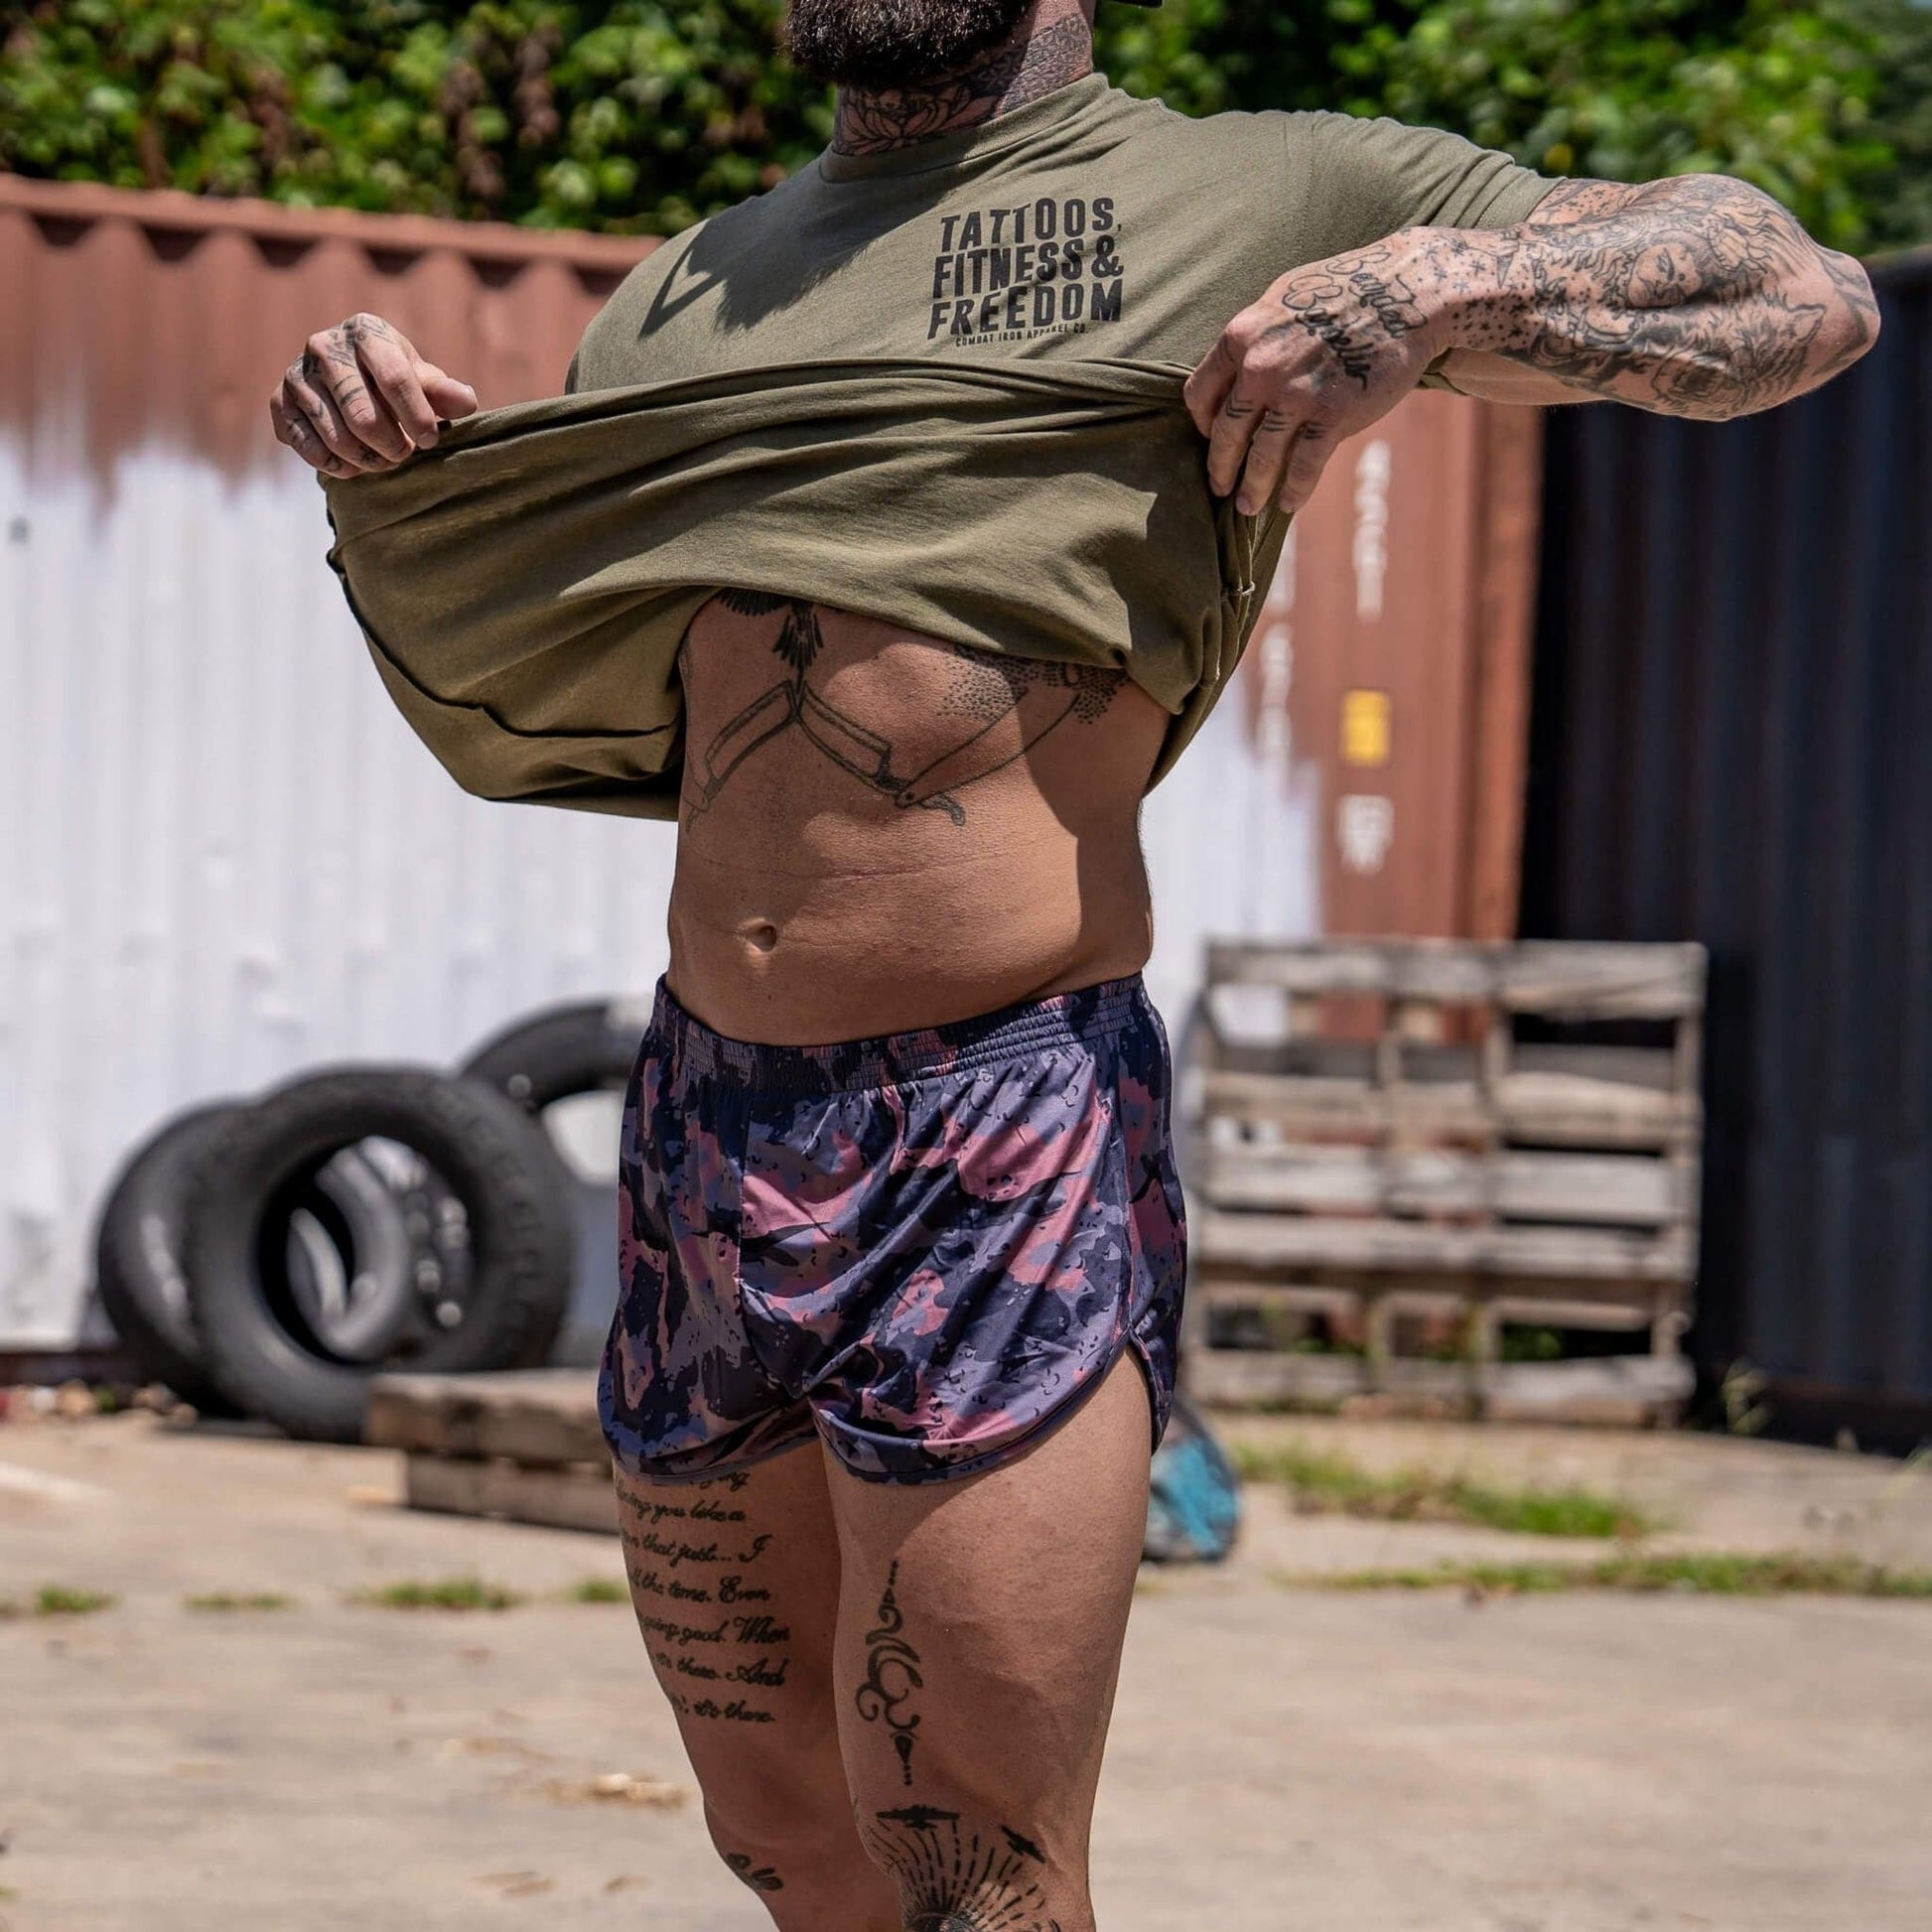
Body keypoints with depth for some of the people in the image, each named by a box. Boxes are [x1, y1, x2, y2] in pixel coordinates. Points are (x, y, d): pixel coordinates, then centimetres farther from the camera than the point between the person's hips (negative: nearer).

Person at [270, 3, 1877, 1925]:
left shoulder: (1255, 200, 2)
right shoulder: (688, 291, 17)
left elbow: (1802, 298, 1)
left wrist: (1429, 286, -15)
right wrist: (379, 455, 10)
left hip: (1010, 1136, -6)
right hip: (701, 1124, 6)